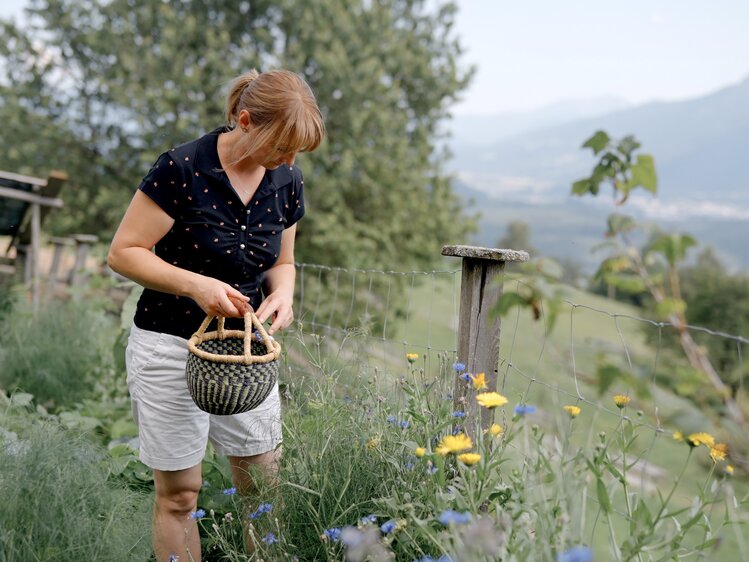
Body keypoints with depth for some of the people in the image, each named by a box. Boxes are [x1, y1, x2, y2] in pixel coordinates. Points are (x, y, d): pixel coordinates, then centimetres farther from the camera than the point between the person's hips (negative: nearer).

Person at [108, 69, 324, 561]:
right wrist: (196, 285, -26)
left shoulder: (288, 182, -1)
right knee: (180, 493, 6)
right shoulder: (182, 169, -18)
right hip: (171, 347, -4)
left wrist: (281, 294, -10)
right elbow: (123, 252, -13)